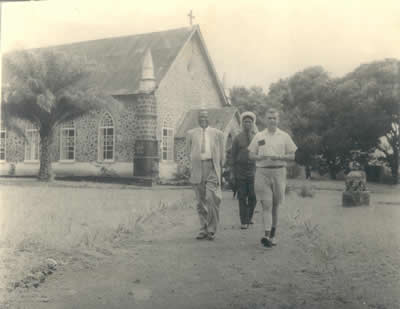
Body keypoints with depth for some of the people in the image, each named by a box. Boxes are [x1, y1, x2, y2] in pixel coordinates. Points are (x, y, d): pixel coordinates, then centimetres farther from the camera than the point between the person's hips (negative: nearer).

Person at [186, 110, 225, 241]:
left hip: (212, 168, -2)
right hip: (197, 169, 2)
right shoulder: (191, 134, 10)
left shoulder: (217, 133, 7)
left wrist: (218, 167, 9)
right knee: (200, 202, 6)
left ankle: (211, 230, -5)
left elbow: (222, 153, 12)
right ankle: (203, 230, 15)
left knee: (211, 198, -15)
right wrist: (195, 165, 13)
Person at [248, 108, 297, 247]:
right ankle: (267, 236, -17)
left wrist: (279, 157, -11)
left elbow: (292, 156, 7)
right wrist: (261, 157, -11)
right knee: (266, 205, -10)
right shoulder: (259, 136, 9)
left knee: (275, 205, 9)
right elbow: (251, 155, 9)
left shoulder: (284, 136, 8)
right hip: (262, 172, -1)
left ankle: (273, 234, 21)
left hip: (278, 172, 1)